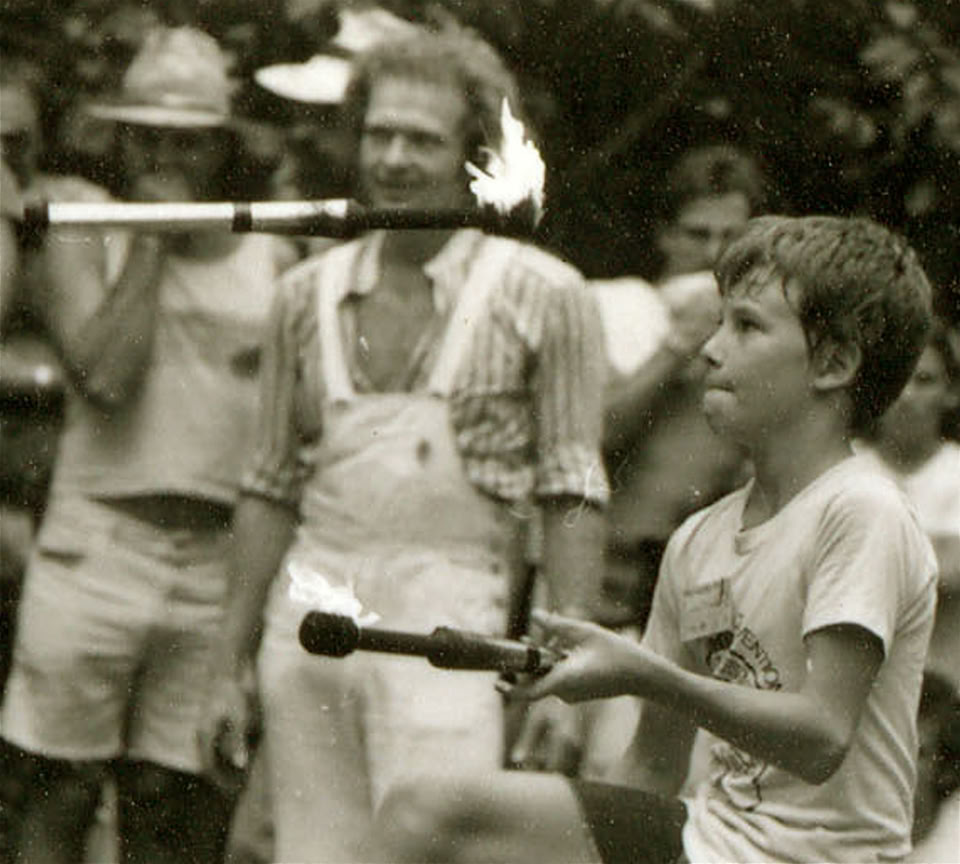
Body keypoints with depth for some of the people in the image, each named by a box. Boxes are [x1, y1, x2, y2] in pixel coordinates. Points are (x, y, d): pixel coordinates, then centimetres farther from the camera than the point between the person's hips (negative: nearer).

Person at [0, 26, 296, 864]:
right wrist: (151, 239, -7)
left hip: (223, 557, 2)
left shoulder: (271, 261, 11)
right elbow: (104, 372, -14)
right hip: (98, 541, -2)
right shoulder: (83, 240, 4)